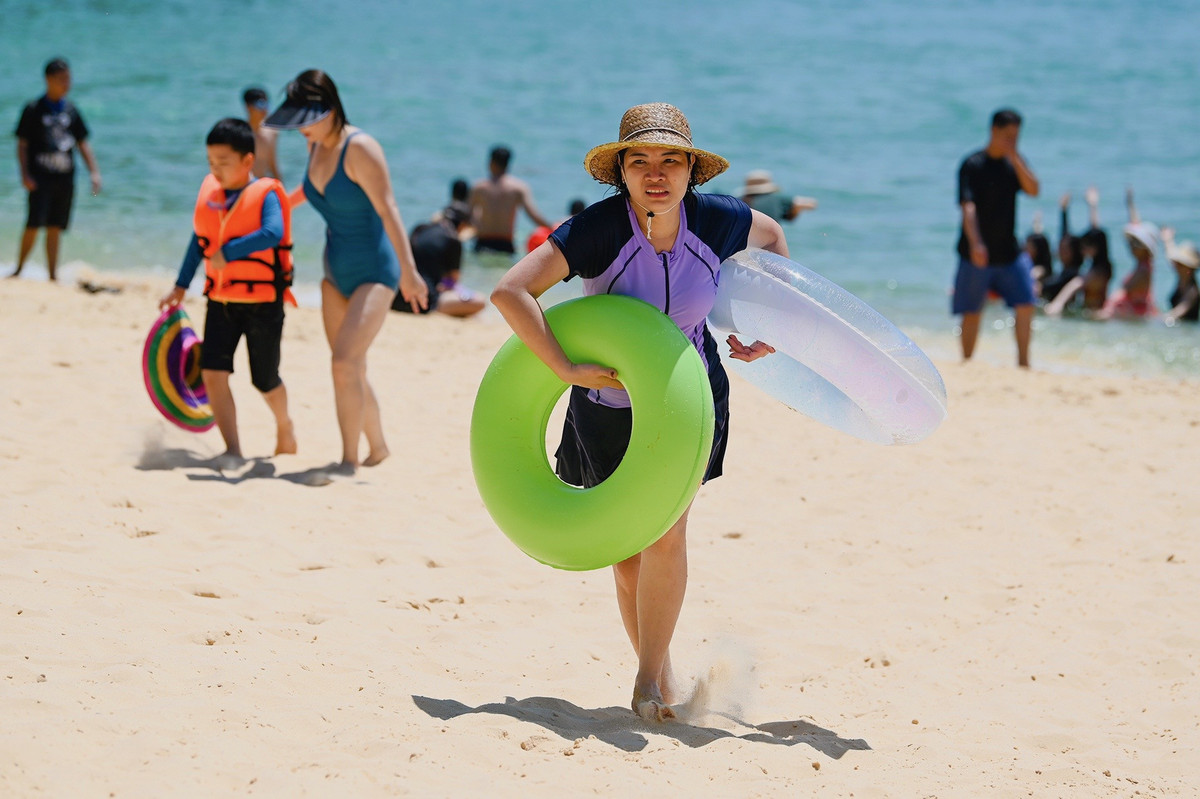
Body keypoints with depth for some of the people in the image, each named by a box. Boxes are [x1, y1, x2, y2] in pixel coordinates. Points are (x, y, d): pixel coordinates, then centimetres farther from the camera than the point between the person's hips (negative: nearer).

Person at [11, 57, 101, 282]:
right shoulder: (33, 109, -1)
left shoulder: (71, 110, 11)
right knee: (34, 224, -13)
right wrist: (25, 174, -12)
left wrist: (94, 172, 6)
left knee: (55, 228, 6)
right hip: (40, 177, -4)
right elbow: (22, 145, -2)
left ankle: (53, 275, 10)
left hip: (65, 178, 4)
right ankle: (19, 269, 0)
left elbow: (83, 143, 15)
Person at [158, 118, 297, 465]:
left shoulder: (265, 194, -11)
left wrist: (229, 252, -31)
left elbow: (273, 233, -31)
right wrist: (180, 288, 18)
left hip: (263, 303, -5)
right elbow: (199, 242, 18)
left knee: (265, 381, 8)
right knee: (213, 372, -12)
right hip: (221, 302, 5)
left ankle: (285, 425, 39)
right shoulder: (209, 193, 6)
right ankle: (232, 450, -11)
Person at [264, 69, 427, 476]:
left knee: (344, 361, -19)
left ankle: (349, 459, -12)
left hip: (374, 273, -8)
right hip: (336, 273, 8)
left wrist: (408, 271, -29)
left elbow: (387, 209, -25)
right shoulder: (316, 146, 2)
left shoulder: (359, 149, -20)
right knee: (352, 370, 12)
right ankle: (377, 448, 28)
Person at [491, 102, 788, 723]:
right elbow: (509, 291, -32)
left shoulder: (717, 220, -15)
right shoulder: (600, 229, -25)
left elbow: (771, 235, 9)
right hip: (608, 406, 0)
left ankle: (649, 680, -4)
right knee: (628, 553, 6)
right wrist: (567, 370, -32)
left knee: (665, 532, -16)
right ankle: (661, 680, 25)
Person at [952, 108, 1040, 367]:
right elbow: (967, 206, -17)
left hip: (1009, 251, 4)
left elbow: (1033, 189, -7)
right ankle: (967, 364, 13)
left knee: (1025, 304, -8)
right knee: (972, 313, 3)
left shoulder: (1014, 163, 9)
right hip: (977, 254, -4)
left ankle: (1023, 361, 1)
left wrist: (1015, 156, -13)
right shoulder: (973, 165, -8)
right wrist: (975, 243, -30)